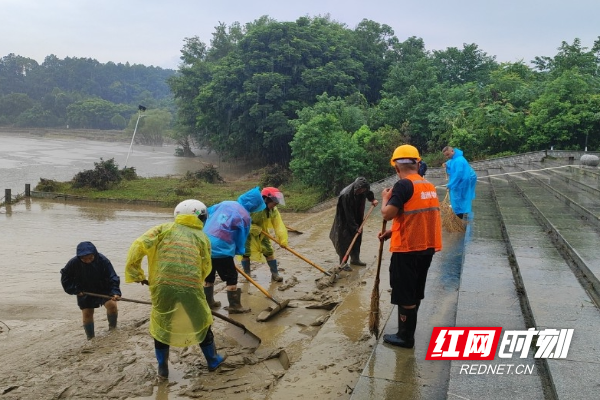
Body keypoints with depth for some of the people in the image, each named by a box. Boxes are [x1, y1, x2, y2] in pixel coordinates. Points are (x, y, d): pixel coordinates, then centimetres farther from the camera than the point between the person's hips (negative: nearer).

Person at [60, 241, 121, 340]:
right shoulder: (74, 263, -21)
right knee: (87, 314, 0)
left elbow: (112, 277, -23)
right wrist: (74, 290, -12)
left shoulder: (102, 260, -25)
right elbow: (65, 277, -4)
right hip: (85, 292, 1)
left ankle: (113, 327, 6)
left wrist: (115, 292, -37)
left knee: (112, 305, -19)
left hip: (103, 289, -1)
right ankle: (90, 338, 17)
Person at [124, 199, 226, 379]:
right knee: (202, 322, 22)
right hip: (191, 288, 0)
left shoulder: (164, 228, 10)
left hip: (162, 287, 0)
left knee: (161, 325, 22)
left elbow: (138, 246, -1)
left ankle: (162, 368, 29)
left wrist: (136, 274, 8)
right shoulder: (202, 237, 11)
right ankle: (213, 360, 36)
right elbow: (205, 268, 9)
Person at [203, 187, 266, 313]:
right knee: (231, 278, 7)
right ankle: (234, 306, 14)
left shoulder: (224, 203, 11)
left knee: (208, 276, 21)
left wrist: (209, 233, 32)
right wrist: (239, 251, 15)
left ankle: (208, 302, 33)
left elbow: (207, 214, 21)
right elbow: (241, 238, -2)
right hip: (221, 249, -7)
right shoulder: (244, 216, -9)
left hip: (205, 245, 7)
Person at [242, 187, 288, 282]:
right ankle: (247, 275, 15)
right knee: (246, 253, -5)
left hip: (261, 233, 5)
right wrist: (252, 228, -34)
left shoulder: (273, 210, -12)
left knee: (269, 252, 2)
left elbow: (279, 225, -17)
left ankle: (275, 274, 14)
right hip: (247, 232, -5)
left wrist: (283, 240, -27)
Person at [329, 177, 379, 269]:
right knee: (345, 239, -5)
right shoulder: (346, 195, -32)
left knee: (357, 237, 11)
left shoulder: (361, 190, -13)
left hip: (356, 218, 7)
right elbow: (348, 214, -27)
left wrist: (373, 199, 0)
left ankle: (355, 259, 25)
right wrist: (355, 227, -23)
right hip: (345, 221, -7)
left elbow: (368, 192, 16)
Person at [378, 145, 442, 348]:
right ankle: (407, 331, 31)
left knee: (404, 293, 4)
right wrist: (392, 232, 16)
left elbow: (388, 214, -20)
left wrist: (385, 198, 0)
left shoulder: (404, 185, -16)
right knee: (415, 292, 19)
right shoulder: (429, 186, 10)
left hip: (408, 248, -8)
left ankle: (405, 337, 15)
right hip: (426, 247, 8)